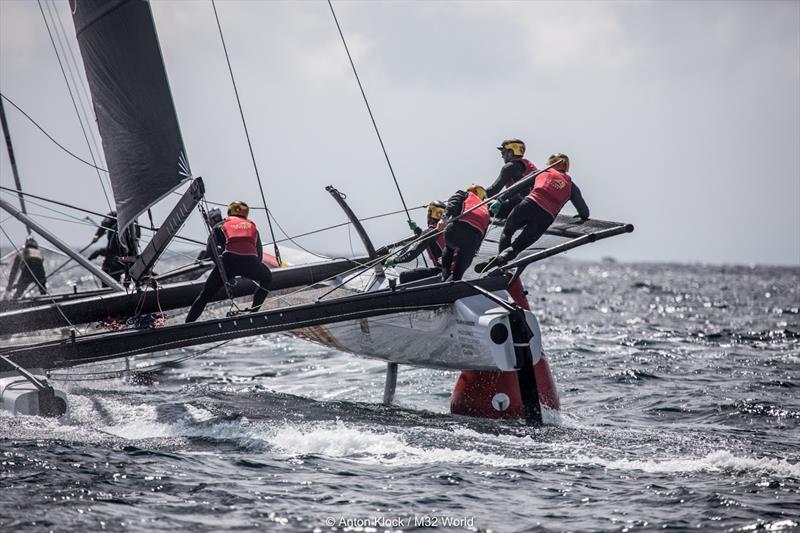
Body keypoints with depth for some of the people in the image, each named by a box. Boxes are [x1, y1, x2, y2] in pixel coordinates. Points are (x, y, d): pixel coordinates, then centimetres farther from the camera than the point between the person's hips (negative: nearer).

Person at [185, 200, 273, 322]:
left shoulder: (221, 226, 25)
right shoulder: (252, 226, 31)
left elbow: (210, 252, 13)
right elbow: (259, 254, 28)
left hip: (228, 262, -1)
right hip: (250, 262, 1)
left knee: (205, 296, 12)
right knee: (266, 278, 35)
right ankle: (253, 312, 25)